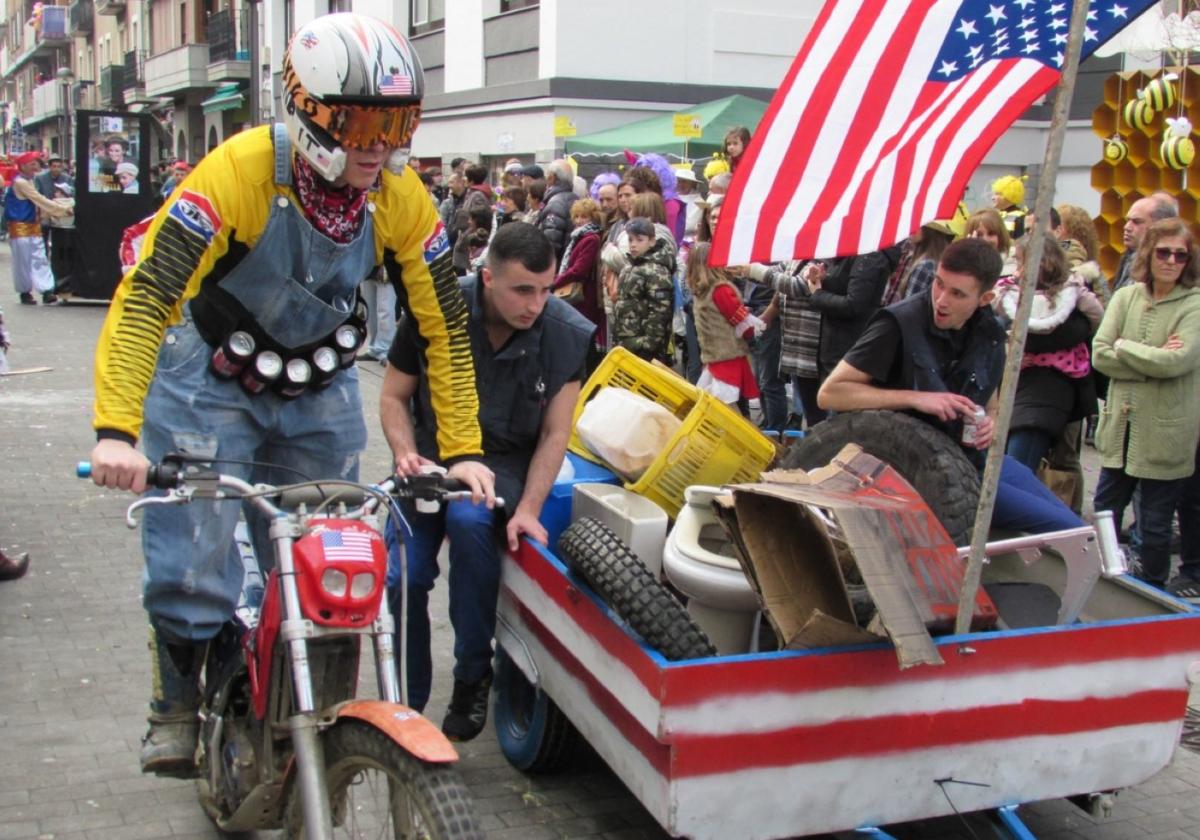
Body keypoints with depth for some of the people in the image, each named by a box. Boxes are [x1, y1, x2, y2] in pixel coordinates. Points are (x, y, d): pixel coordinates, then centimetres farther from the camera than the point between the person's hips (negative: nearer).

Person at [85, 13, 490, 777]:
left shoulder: (402, 199, -15)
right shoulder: (240, 173, -27)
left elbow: (445, 326, -8)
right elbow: (144, 298, -32)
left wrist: (463, 449, -13)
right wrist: (116, 431, -43)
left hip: (320, 388, 4)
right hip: (211, 380, -3)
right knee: (193, 561, -8)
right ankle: (179, 704, 18)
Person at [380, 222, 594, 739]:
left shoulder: (567, 334, -13)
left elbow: (554, 434, -6)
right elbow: (393, 396, 1)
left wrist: (528, 509, -18)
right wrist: (407, 454, -18)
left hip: (503, 463, -1)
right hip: (432, 455, 1)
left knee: (468, 519, -35)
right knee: (402, 578, -18)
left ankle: (472, 677, -18)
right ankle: (406, 707, 7)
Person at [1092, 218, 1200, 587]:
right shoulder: (1126, 296, 3)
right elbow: (1100, 354, -6)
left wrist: (1124, 347, -10)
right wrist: (1154, 359, -15)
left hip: (1165, 433, -4)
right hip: (1121, 426, 4)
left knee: (1155, 524, 8)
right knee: (1105, 513, 16)